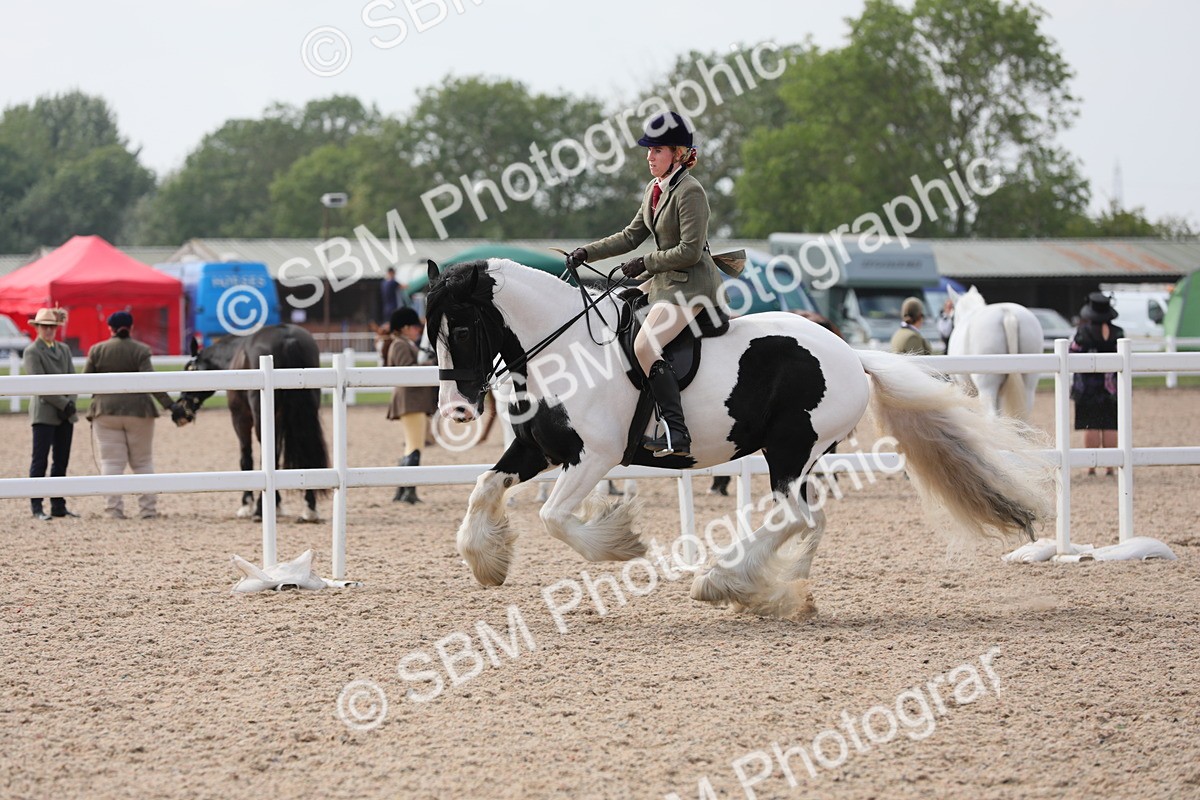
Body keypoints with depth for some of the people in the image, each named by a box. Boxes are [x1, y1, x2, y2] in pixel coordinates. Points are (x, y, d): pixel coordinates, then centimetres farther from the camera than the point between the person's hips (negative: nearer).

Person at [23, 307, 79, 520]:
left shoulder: (64, 349, 14)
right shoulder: (32, 352, -5)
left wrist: (71, 403, -8)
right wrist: (64, 404, -15)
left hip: (65, 415, 6)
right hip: (44, 413, -6)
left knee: (61, 461, 7)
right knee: (40, 461, -6)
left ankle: (58, 506, 12)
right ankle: (37, 507, -5)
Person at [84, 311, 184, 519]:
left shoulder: (97, 350, 1)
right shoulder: (140, 350, -4)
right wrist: (170, 405, -13)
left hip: (106, 410, 0)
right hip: (138, 410, 0)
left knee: (111, 462, 1)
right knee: (143, 461, 10)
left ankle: (114, 508, -6)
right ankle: (148, 508, 7)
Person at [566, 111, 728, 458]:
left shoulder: (690, 192, -17)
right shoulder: (654, 190, 12)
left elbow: (690, 250, -21)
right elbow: (632, 235, 20)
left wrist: (645, 263, -15)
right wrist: (588, 253, 11)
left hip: (691, 283, -11)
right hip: (665, 280, 11)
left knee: (644, 346, -25)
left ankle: (677, 434, -30)